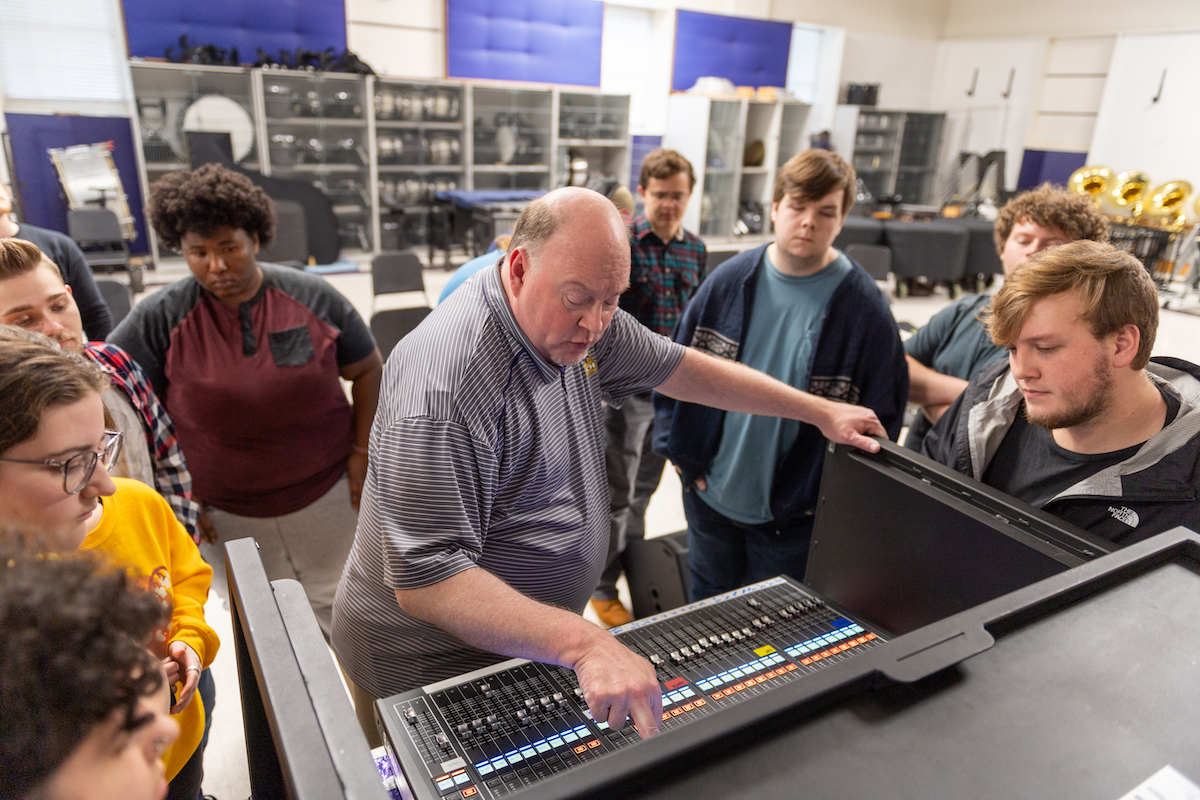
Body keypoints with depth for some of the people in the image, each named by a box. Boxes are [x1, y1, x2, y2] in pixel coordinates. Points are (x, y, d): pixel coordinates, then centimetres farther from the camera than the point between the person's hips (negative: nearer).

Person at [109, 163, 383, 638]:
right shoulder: (160, 319, -9)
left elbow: (367, 371, 4)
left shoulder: (313, 298, -6)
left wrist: (362, 451, -2)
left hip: (328, 496, 1)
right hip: (229, 517, 0)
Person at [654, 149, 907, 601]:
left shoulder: (863, 306, -12)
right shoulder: (729, 280, -4)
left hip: (793, 513, -2)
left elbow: (880, 415, -7)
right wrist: (681, 450, 0)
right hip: (711, 494, 3)